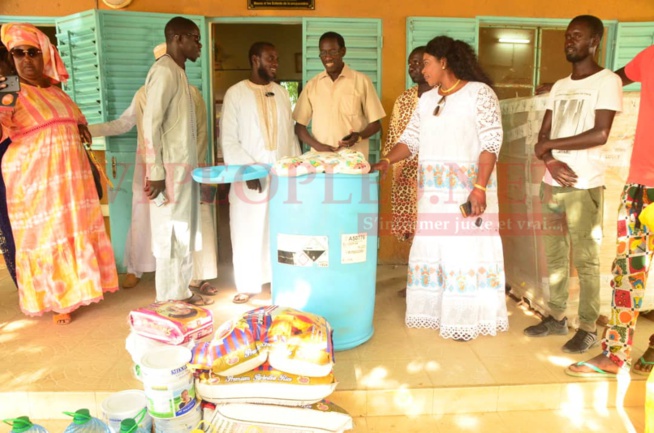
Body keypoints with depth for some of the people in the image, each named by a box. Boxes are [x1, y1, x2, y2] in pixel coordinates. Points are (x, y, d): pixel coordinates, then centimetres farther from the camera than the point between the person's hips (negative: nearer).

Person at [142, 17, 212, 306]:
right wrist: (155, 173, -21)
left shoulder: (178, 72, 16)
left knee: (184, 234, 15)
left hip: (184, 167, 9)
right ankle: (170, 300, 12)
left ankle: (181, 292, 26)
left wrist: (192, 164, 15)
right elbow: (151, 123, -19)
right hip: (170, 169, -9)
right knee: (170, 236, 0)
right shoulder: (164, 71, -13)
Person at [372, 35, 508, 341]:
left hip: (467, 189, -6)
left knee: (466, 252, -2)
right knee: (431, 251, 8)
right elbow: (411, 138, 12)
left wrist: (480, 188, -20)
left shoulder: (479, 92, -5)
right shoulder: (426, 100, 14)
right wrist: (387, 161, -6)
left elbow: (491, 142, -11)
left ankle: (465, 320, 7)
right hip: (433, 191, 6)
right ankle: (434, 312, 20)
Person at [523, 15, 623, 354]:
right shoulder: (559, 86, 15)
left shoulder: (607, 81, -4)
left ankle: (588, 328, 11)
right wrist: (550, 161, -10)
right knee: (555, 255, 11)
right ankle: (556, 317, 23)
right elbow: (542, 136, 10)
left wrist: (551, 145, -9)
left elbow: (600, 134, -17)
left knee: (585, 260, -1)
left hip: (584, 186, -6)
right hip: (551, 183, 6)